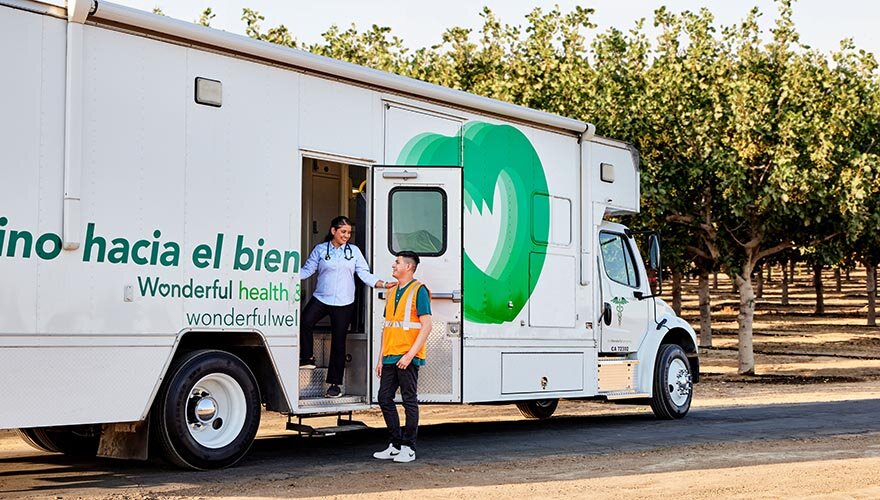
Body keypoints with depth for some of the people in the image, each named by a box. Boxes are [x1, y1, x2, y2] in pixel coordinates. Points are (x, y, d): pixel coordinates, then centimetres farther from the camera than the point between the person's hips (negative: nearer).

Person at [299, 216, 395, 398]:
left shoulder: (354, 251, 8)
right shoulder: (320, 249, 5)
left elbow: (364, 274, 4)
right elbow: (308, 270, 2)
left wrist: (383, 284, -9)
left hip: (344, 303, 1)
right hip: (320, 299, -1)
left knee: (338, 342, 3)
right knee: (305, 323, -28)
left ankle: (334, 384, 10)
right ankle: (307, 358, -5)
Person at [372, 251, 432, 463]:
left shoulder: (418, 290, -7)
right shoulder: (392, 292, 17)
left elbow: (426, 326, -13)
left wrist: (410, 354, -20)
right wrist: (381, 358, 16)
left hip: (407, 358, -8)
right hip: (390, 357, 8)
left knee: (409, 401, -1)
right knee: (384, 398, 8)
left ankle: (408, 448, 6)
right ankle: (396, 445, 18)